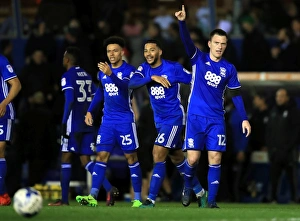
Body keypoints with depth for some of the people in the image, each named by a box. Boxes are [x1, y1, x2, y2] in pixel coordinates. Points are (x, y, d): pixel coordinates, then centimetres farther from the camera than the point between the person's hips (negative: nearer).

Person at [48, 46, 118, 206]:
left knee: (66, 158, 1)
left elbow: (70, 100, -16)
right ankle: (109, 189, -13)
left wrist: (64, 123, -16)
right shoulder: (87, 76, 17)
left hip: (74, 123, -7)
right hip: (88, 124, 7)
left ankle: (64, 199, 1)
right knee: (85, 160, 7)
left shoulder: (68, 76, -6)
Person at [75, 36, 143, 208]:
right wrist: (91, 111, 13)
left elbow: (125, 86, -27)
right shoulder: (102, 72, 10)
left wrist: (110, 74, -42)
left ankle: (138, 198, 6)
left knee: (131, 157, 0)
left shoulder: (129, 70, -8)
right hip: (108, 121, 5)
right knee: (102, 156, -5)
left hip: (125, 121, -5)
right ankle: (93, 197, -13)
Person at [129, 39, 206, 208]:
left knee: (158, 155, -17)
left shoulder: (174, 68, -13)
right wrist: (152, 77, -31)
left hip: (174, 118, -7)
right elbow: (132, 83, -18)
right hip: (160, 121, 7)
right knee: (178, 158, 16)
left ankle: (151, 199, -16)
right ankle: (199, 191, 33)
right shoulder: (145, 69, 1)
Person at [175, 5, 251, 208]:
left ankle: (212, 200, -2)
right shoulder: (198, 58, 1)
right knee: (193, 158, -5)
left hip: (216, 119, 1)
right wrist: (182, 22, -34)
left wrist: (244, 118, 2)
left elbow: (236, 94, 10)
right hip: (196, 117, -1)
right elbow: (187, 41, -15)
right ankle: (188, 187, 24)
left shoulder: (229, 69, 6)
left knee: (215, 159, -6)